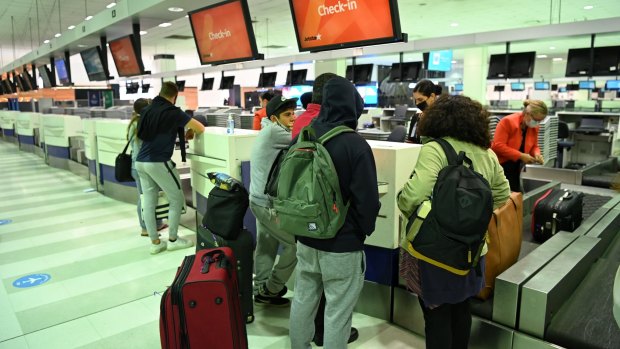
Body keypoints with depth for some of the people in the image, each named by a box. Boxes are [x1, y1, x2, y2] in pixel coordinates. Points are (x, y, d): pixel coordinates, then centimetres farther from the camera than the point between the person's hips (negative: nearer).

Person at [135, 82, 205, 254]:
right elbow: (201, 128, -4)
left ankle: (155, 242, 16)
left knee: (148, 202, 9)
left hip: (141, 161, 7)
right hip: (158, 162, -7)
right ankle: (173, 239, 13)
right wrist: (190, 131, 18)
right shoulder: (173, 112, -6)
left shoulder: (147, 110, 13)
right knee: (177, 199, 7)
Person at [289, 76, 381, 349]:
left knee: (303, 301, 19)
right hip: (343, 244, -6)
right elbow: (367, 200, -17)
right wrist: (364, 230, 3)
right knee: (337, 313, 7)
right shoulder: (355, 145, -18)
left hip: (305, 238, 6)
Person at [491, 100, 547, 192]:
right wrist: (520, 155, -24)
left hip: (516, 169, 7)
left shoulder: (534, 127, 3)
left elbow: (534, 146, 17)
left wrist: (536, 153, -8)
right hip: (500, 166, -6)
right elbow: (498, 146, -23)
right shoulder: (508, 121, -18)